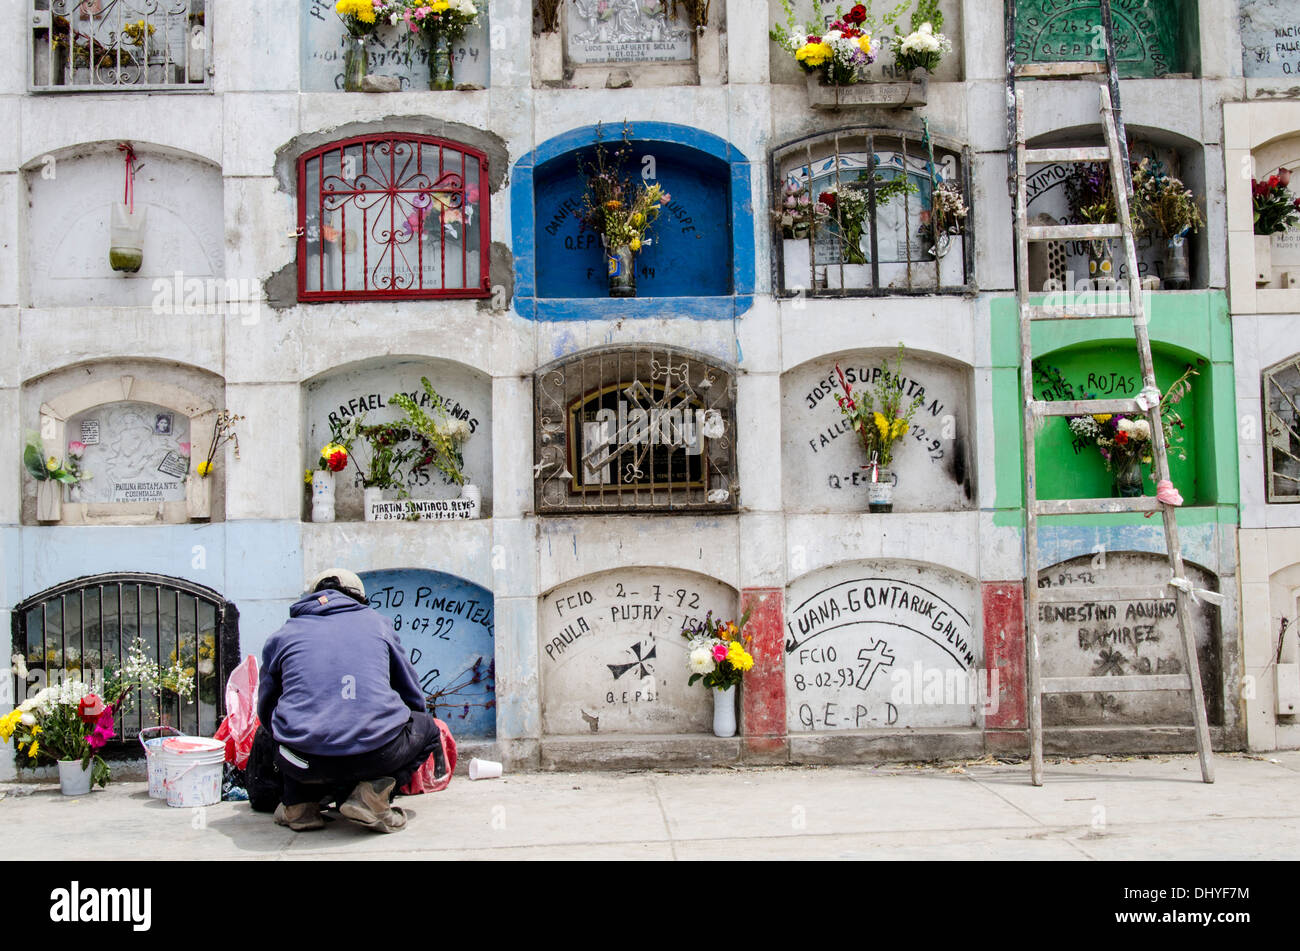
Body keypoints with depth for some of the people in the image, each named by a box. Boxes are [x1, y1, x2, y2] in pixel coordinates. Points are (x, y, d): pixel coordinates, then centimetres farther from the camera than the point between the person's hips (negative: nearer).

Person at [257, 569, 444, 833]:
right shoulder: (376, 622, 18)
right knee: (426, 726, 28)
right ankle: (373, 793, 3)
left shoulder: (283, 635, 18)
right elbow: (413, 697, 24)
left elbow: (266, 711, 28)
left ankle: (299, 803, 11)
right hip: (376, 757, -2)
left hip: (305, 764, 3)